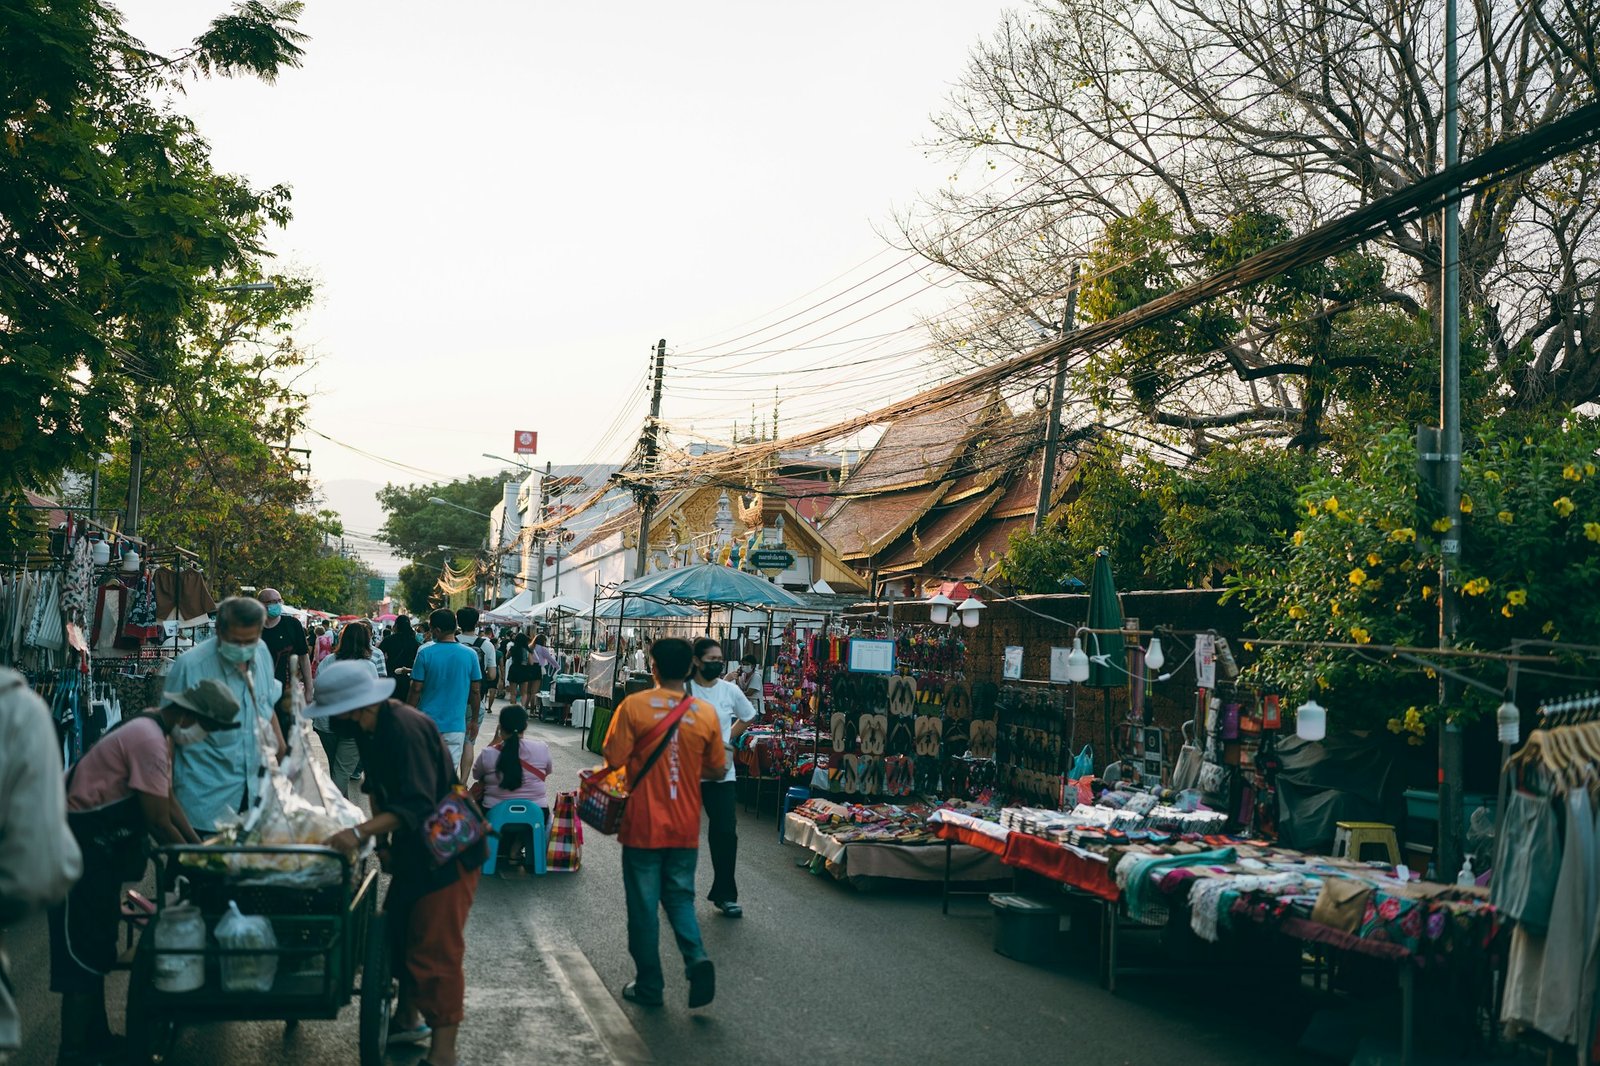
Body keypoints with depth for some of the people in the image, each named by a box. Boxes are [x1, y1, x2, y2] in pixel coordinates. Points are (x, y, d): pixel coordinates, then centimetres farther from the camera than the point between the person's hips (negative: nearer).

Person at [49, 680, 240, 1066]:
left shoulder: (156, 732, 8)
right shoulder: (150, 741, -24)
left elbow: (168, 799, 15)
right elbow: (159, 823, -22)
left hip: (99, 845, 11)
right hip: (78, 846, -11)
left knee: (97, 947, 17)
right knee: (83, 952, -6)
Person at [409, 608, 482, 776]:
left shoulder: (425, 653, -8)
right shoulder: (470, 655, -4)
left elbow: (416, 689, -5)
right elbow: (475, 691, 1)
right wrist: (474, 721, 12)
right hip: (455, 724, 0)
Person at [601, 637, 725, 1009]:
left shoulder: (633, 706, -12)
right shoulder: (706, 713, -4)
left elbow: (614, 759, -13)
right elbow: (716, 770, 4)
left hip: (643, 825, -3)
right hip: (685, 827, 3)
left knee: (643, 905, 9)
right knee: (680, 897, 18)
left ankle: (649, 985, 15)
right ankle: (696, 958, -5)